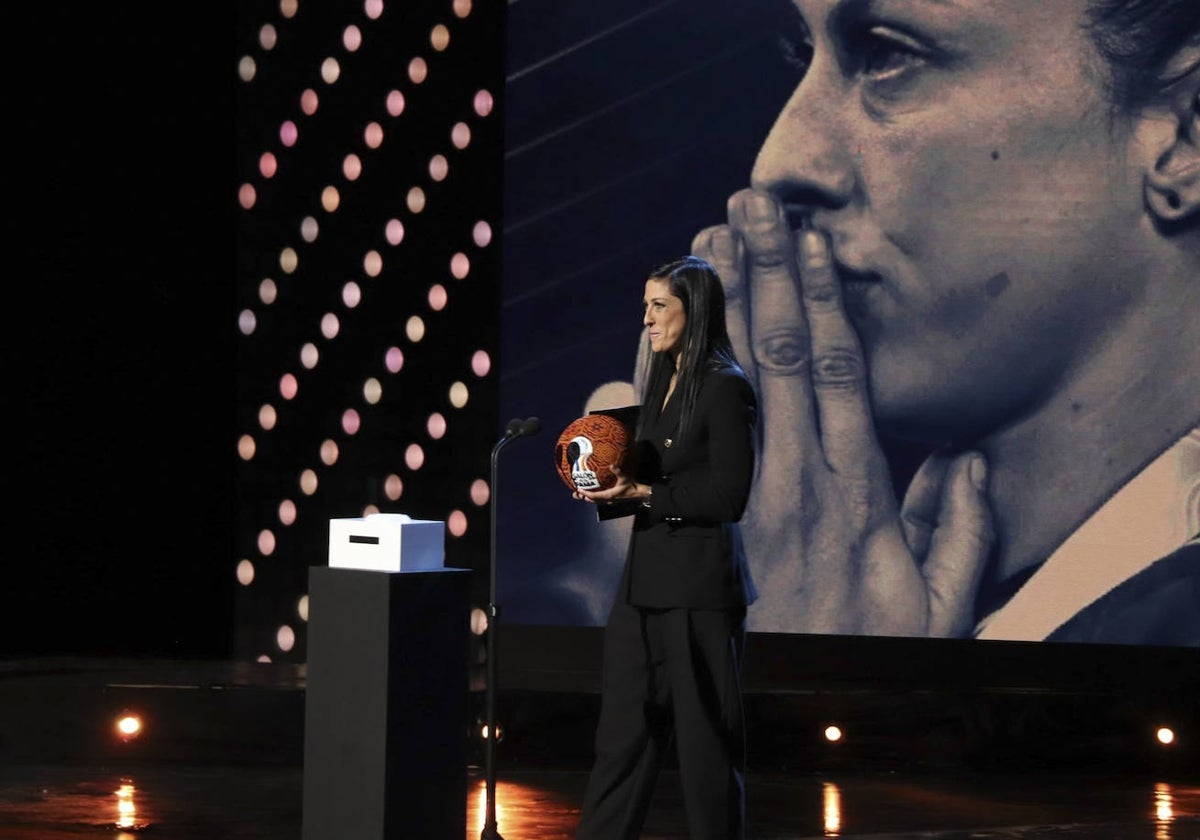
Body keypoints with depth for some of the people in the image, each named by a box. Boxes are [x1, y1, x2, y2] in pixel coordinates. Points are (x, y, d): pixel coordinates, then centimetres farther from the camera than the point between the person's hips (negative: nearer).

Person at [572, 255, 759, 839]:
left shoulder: (725, 389, -11)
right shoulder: (663, 381, 15)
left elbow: (727, 498, -15)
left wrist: (644, 494, -17)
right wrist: (613, 489, 2)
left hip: (699, 583, -8)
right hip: (646, 578, 8)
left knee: (704, 735, 0)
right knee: (624, 730, 7)